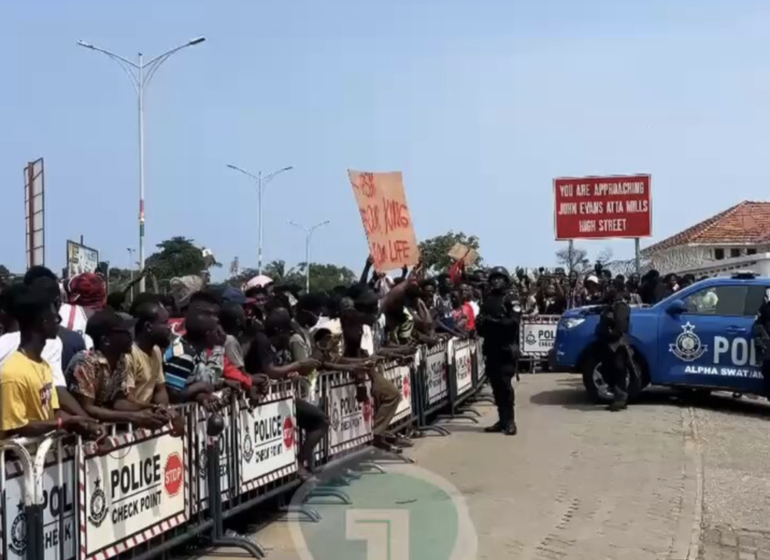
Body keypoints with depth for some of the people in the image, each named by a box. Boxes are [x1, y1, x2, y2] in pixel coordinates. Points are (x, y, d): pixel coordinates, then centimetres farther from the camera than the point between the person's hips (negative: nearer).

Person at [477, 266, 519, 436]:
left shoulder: (510, 299, -2)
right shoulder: (487, 300, 15)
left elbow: (513, 322, -15)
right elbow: (481, 323, 21)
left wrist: (493, 320, -21)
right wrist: (481, 324, -2)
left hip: (506, 348, -5)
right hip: (491, 348, 6)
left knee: (505, 384, -10)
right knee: (496, 385, 6)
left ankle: (510, 421, -5)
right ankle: (502, 419, 12)